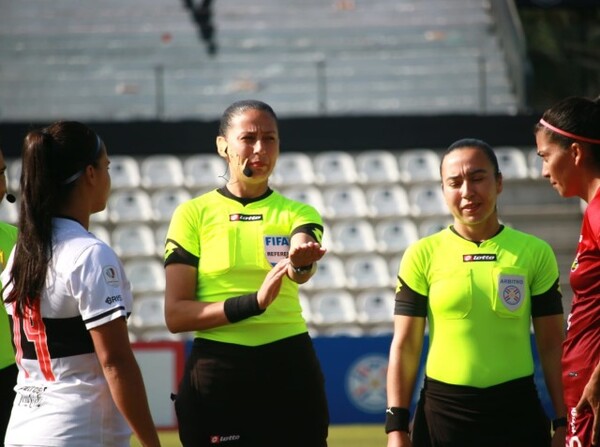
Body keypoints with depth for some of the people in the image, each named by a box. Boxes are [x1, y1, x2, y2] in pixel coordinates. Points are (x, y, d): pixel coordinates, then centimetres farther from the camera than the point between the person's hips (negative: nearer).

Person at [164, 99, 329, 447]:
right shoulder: (193, 214, 1)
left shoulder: (298, 213, 6)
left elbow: (300, 272, -18)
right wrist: (253, 302, -20)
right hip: (216, 376, -1)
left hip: (290, 373, 1)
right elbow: (176, 315, -6)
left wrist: (300, 263, -42)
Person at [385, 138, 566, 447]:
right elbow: (405, 346, 2)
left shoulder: (534, 253, 4)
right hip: (443, 412, 0)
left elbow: (552, 345, 5)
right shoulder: (423, 255, 2)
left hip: (517, 412, 1)